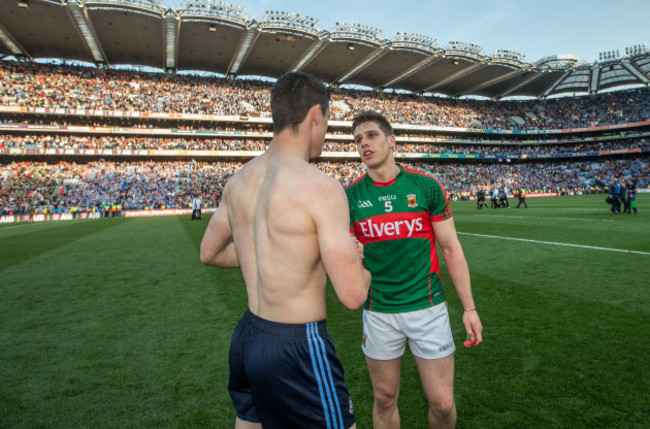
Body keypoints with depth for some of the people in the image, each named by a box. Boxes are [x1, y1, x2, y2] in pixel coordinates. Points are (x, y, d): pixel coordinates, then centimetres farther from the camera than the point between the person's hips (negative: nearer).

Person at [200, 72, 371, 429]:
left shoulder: (239, 180, 0)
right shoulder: (320, 187, -22)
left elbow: (210, 253, 14)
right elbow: (353, 295, -22)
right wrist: (360, 263, -1)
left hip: (246, 336, 7)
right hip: (298, 348, -7)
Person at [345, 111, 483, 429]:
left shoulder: (426, 187, -4)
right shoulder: (350, 196, -2)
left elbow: (451, 249, 0)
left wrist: (469, 307, -1)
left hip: (427, 307, 0)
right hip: (378, 312, 1)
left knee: (442, 403, 7)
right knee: (384, 400, 15)